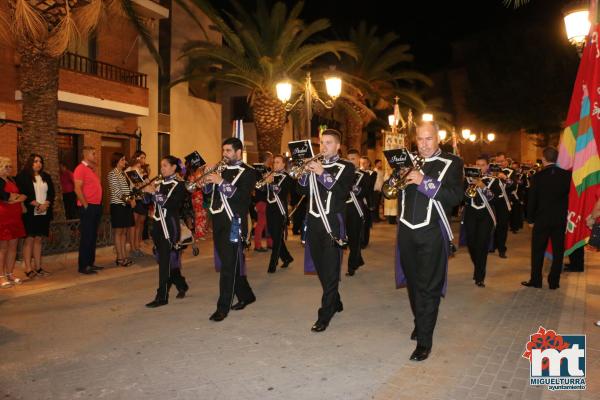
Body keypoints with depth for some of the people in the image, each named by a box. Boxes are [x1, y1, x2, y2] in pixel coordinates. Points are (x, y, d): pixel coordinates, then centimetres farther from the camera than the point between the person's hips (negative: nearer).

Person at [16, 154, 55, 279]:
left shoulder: (46, 177, 14)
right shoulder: (22, 177, -2)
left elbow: (51, 193, 9)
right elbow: (23, 194, -9)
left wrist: (46, 204, -8)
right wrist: (37, 205, -15)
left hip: (44, 213, 5)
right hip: (29, 213, -5)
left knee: (38, 240, 8)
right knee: (29, 239, -4)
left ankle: (38, 267, 11)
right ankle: (28, 268, 0)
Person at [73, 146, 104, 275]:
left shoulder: (91, 169, 17)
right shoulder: (81, 169, -11)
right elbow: (78, 189, -18)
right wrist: (85, 205, -16)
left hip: (96, 207, 9)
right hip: (88, 207, -9)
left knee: (93, 236, 12)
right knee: (86, 237, -4)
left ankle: (90, 263, 20)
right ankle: (83, 266, 3)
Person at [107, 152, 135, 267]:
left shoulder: (124, 173, 15)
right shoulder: (112, 173, -8)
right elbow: (117, 192, -16)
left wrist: (133, 199, 1)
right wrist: (129, 201, -16)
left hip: (127, 205, 8)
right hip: (118, 205, -8)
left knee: (124, 231, 9)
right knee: (118, 232, -2)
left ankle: (124, 256, 14)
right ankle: (120, 258, 3)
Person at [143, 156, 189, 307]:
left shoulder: (179, 185, -6)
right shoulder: (160, 183, 14)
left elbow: (170, 204, -20)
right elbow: (148, 201, 11)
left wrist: (154, 193, -21)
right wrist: (147, 191, -6)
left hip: (169, 227, -7)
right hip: (157, 225, 7)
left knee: (165, 261, -7)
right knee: (167, 259, 14)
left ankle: (162, 297, -3)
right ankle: (182, 285, 32)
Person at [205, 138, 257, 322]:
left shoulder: (248, 172, -4)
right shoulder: (222, 170, 17)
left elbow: (242, 195, -18)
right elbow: (209, 192, 17)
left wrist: (221, 182, -21)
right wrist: (209, 179, -2)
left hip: (234, 223, -7)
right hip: (219, 222, 7)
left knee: (229, 265, -6)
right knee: (232, 263, 14)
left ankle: (223, 307, -1)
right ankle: (246, 295, 30)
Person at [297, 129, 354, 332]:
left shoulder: (346, 167, 0)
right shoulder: (314, 165, 14)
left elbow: (343, 192, -16)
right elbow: (304, 191, 7)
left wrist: (322, 174, -21)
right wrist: (304, 173, -9)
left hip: (332, 222, -6)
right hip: (314, 221, 6)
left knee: (330, 269, -5)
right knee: (320, 266, 14)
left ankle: (325, 314, 0)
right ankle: (335, 301, 33)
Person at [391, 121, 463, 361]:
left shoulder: (452, 163, -2)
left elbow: (455, 196, -15)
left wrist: (424, 182, -21)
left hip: (432, 234, -5)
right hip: (407, 231, 5)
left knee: (429, 287, -1)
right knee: (413, 283, 17)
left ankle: (424, 340, 7)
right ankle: (420, 323, 37)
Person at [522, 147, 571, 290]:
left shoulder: (538, 176, -10)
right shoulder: (567, 175, -5)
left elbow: (532, 199, -7)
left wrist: (530, 219, 1)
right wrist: (566, 215, 9)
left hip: (542, 219, -2)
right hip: (561, 219, 2)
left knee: (538, 251, 9)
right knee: (558, 251, 10)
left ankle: (536, 280, 13)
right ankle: (554, 282, 15)